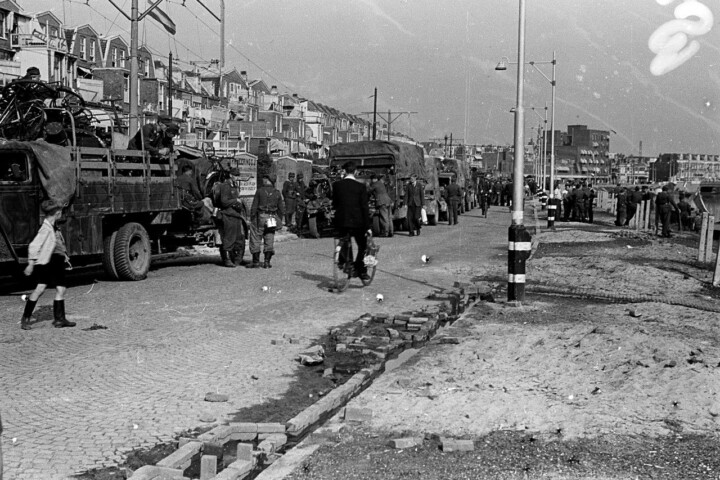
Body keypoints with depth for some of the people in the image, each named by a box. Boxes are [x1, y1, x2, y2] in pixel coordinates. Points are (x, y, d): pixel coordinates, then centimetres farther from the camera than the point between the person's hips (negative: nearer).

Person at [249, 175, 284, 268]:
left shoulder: (259, 191, -4)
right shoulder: (277, 193, 5)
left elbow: (254, 207, -6)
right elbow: (281, 209, 7)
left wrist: (251, 219, 0)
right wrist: (279, 221, 15)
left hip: (260, 217, -3)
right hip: (272, 218, 3)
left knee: (256, 240, 5)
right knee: (269, 240, 9)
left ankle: (256, 262, 5)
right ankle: (267, 262, 5)